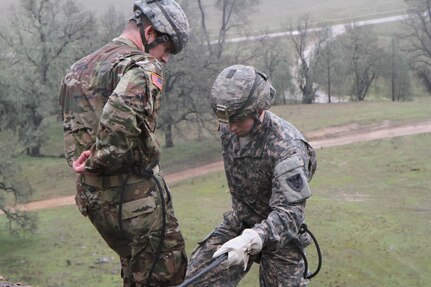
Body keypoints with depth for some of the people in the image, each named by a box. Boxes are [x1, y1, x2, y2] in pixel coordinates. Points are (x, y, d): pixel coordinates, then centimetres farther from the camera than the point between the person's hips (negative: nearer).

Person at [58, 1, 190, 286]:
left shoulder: (79, 68, 16)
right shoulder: (142, 66, -13)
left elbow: (73, 126, 14)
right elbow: (120, 118, -30)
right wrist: (99, 161, -18)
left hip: (90, 195, 9)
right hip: (134, 192, -8)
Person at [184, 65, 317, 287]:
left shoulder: (287, 148, -29)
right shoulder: (228, 128, -7)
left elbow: (290, 212, -33)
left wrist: (251, 240, -48)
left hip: (279, 229, -5)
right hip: (239, 221, 5)